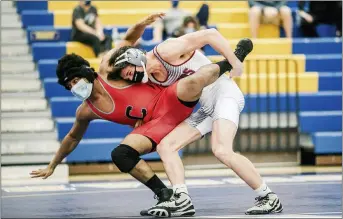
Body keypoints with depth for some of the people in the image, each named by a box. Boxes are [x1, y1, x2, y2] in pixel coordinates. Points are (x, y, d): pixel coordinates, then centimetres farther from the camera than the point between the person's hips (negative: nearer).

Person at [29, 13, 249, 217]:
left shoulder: (106, 67, -2)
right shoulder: (86, 112, 6)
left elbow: (127, 41, 9)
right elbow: (73, 138, 24)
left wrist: (142, 24, -11)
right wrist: (52, 166, 27)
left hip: (169, 99, -2)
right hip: (155, 124, 3)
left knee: (191, 83, -34)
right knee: (120, 155, -22)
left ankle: (229, 62, -4)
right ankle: (165, 195, -11)